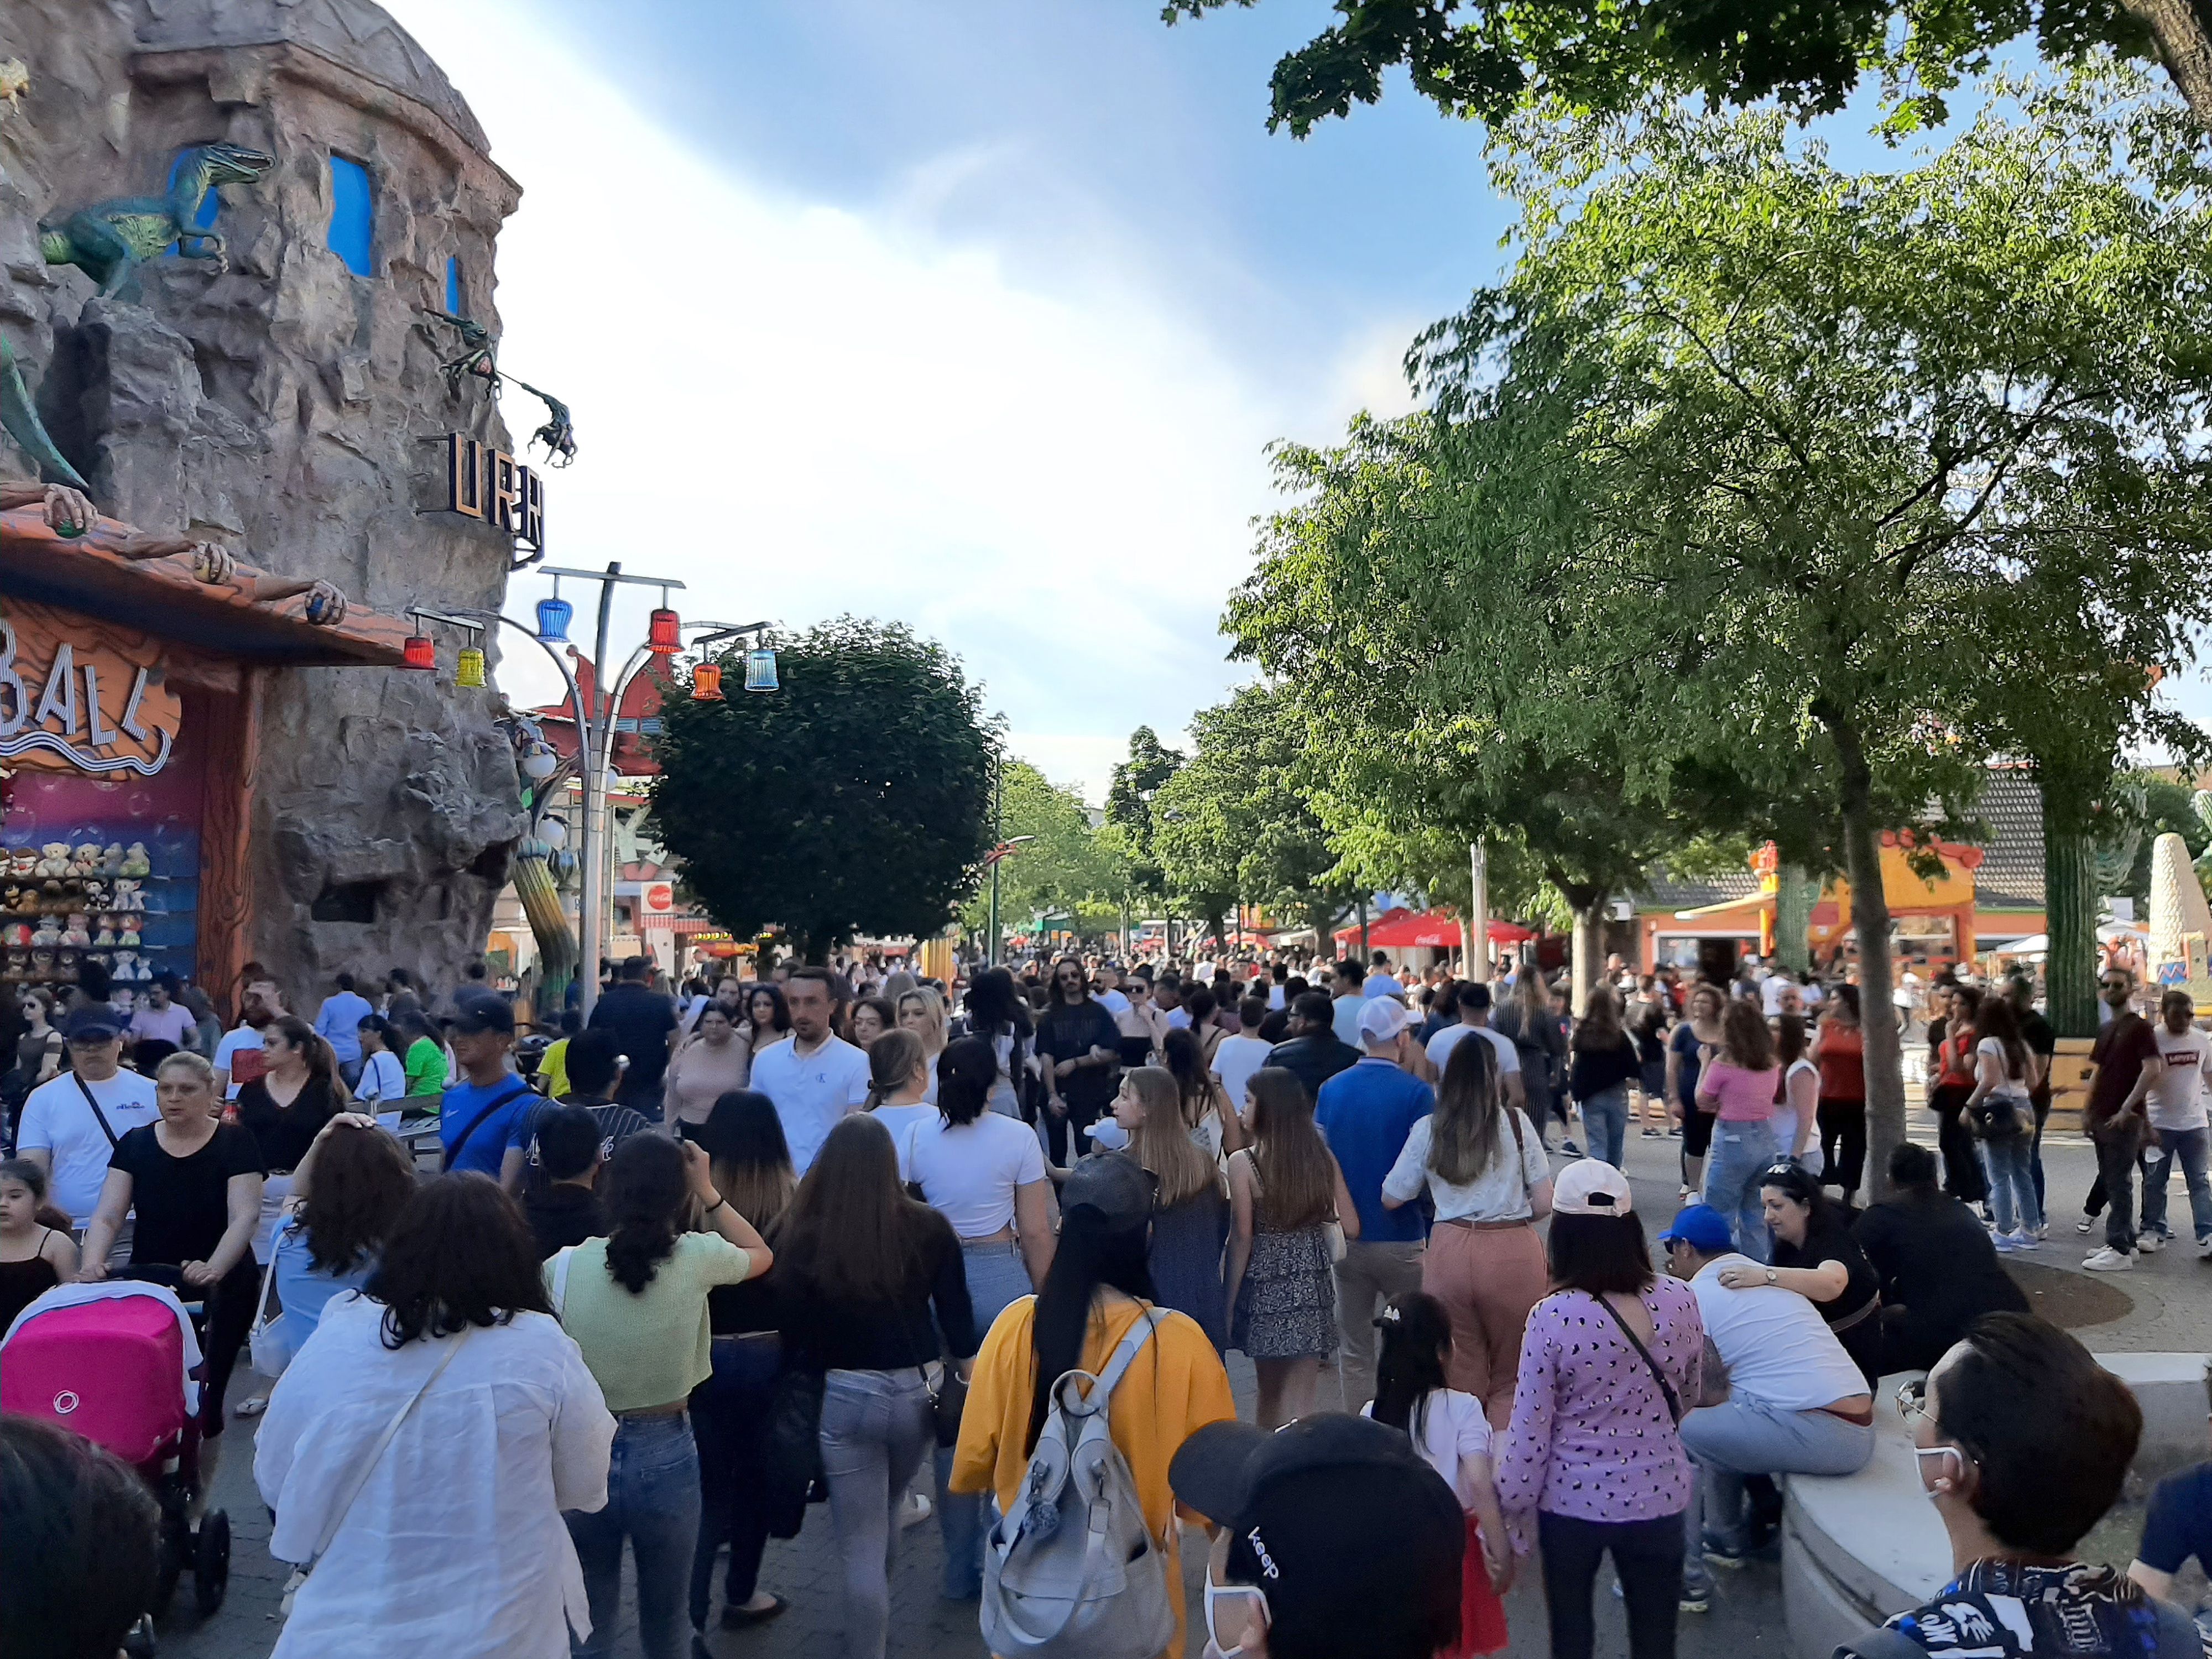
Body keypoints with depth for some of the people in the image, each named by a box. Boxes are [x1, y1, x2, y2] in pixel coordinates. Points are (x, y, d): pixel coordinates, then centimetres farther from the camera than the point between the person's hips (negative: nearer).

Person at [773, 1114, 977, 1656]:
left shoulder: (802, 1238, -13)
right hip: (916, 1392, 4)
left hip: (844, 1397, -4)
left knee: (861, 1547, 9)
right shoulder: (929, 1229, -6)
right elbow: (956, 1319, 0)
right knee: (886, 1513, 30)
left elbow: (794, 1333, -7)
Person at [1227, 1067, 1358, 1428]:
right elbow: (1351, 1228, -1)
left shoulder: (1243, 1163, -11)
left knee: (1270, 1391, 18)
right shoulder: (1323, 1158, -2)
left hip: (1266, 1282, -2)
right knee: (1300, 1396, 6)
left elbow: (1243, 1238, -10)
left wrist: (1229, 1301, -3)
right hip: (1314, 1284, 2)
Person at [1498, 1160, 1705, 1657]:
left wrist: (1512, 1512, -1)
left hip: (1571, 1502, -2)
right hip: (1658, 1498, 3)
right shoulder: (1678, 1299, -11)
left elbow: (1530, 1430, -14)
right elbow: (1689, 1392, 7)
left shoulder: (1553, 1316, -20)